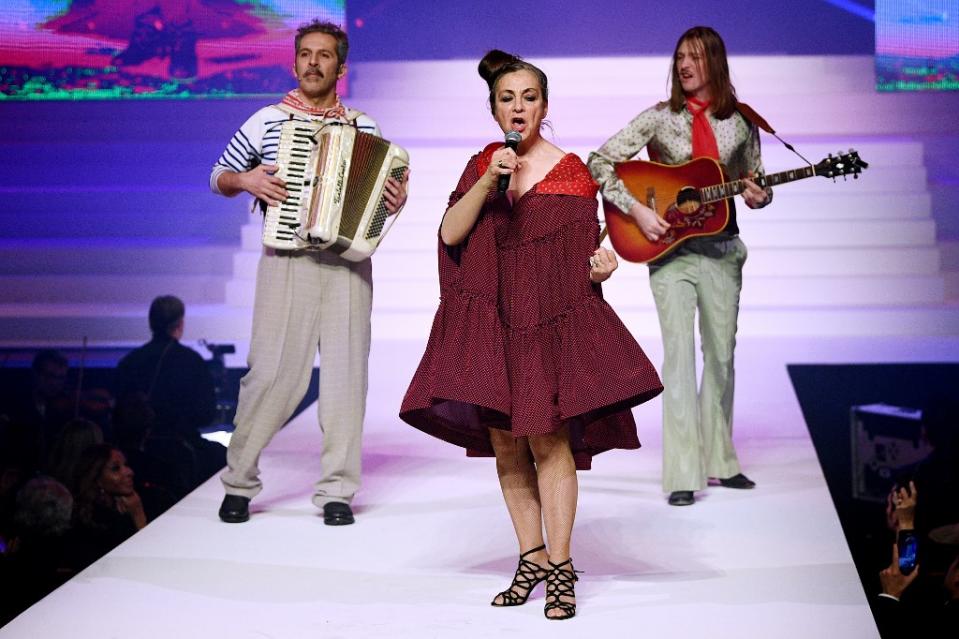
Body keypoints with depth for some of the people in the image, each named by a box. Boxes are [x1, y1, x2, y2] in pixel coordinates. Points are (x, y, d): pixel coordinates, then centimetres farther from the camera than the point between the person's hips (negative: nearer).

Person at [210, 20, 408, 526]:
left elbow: (383, 187, 18)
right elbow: (219, 178, 14)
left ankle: (337, 492, 8)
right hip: (286, 261, -2)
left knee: (346, 374, 0)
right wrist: (245, 180, -7)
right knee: (272, 372, -5)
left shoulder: (365, 129, 12)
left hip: (348, 263, 2)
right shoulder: (267, 121, 8)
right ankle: (239, 483, 10)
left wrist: (397, 201, -5)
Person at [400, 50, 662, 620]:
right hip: (490, 320, 4)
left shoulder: (571, 171, 1)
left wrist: (598, 268, -20)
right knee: (505, 442, 6)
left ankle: (560, 566, -1)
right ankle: (532, 557, 17)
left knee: (548, 439, -9)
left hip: (552, 317, -4)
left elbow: (582, 252, 3)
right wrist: (489, 180, -14)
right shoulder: (481, 166, 10)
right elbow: (450, 233, -2)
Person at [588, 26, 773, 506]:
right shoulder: (660, 117, -3)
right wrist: (636, 210, -18)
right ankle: (683, 475, -7)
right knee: (679, 354, -10)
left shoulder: (741, 122, 4)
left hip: (720, 249, 3)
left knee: (721, 354, 11)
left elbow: (754, 183, 13)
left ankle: (719, 461, 25)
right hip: (669, 248, -3)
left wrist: (758, 197, -11)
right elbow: (600, 163, -7)